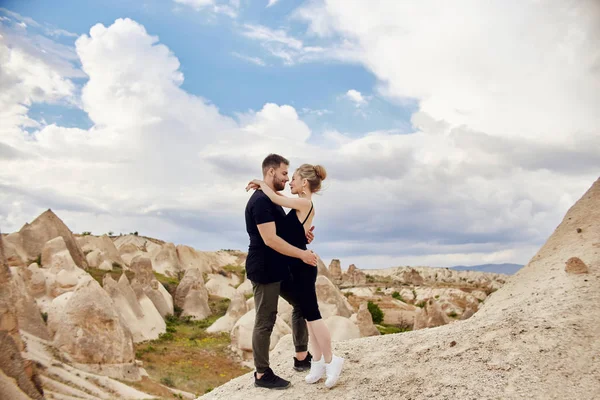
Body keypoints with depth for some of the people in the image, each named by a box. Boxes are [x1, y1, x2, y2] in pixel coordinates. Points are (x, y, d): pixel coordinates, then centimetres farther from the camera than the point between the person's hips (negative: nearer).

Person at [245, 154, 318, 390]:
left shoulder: (272, 200, 13)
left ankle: (301, 358, 27)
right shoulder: (260, 201, -19)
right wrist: (302, 254, -21)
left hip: (279, 269, 10)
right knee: (265, 322, 0)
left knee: (301, 304, 16)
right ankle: (262, 375, 13)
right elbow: (270, 240, -25)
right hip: (264, 271, -10)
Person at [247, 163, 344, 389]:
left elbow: (275, 199, -18)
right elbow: (279, 197, 25)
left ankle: (330, 361, 9)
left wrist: (261, 183, -2)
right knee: (307, 314, 12)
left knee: (311, 314, -3)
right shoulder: (301, 204, 12)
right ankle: (318, 361, 20)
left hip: (301, 267, -10)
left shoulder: (305, 203, -15)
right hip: (298, 266, 10)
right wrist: (262, 186, 11)